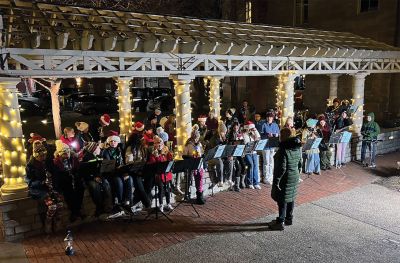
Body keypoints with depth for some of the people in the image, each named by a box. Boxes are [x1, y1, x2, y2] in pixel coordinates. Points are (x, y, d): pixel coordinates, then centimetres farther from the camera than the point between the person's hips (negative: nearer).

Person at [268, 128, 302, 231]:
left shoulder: (283, 150, -23)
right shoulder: (297, 148, 3)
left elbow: (282, 168, -25)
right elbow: (300, 163, 12)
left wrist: (276, 180, -20)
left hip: (285, 178, -8)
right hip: (295, 177, 8)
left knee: (282, 200, 1)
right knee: (290, 198, 18)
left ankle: (280, 222, 9)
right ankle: (289, 218, 32)